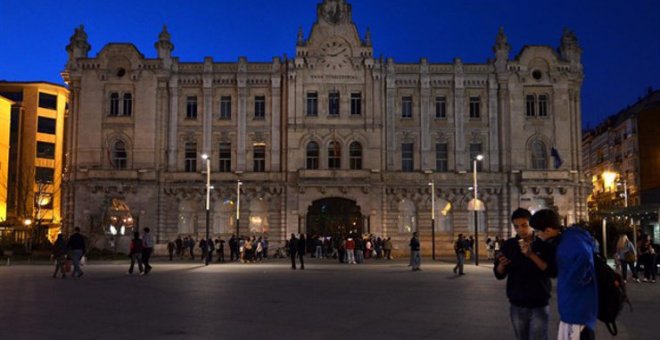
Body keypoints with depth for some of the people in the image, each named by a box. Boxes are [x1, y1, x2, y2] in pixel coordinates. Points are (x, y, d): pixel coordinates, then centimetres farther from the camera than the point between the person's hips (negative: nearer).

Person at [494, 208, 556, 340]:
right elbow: (499, 275, 3)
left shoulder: (545, 244, -5)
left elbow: (553, 272, -15)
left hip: (539, 306, -3)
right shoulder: (508, 245, 1)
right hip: (516, 306, 3)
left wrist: (532, 255, -26)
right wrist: (501, 264, -19)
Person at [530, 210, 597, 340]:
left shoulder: (573, 240, -21)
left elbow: (583, 258, -43)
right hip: (572, 309, 10)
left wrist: (574, 280, -28)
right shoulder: (566, 239, 10)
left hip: (577, 310, -10)